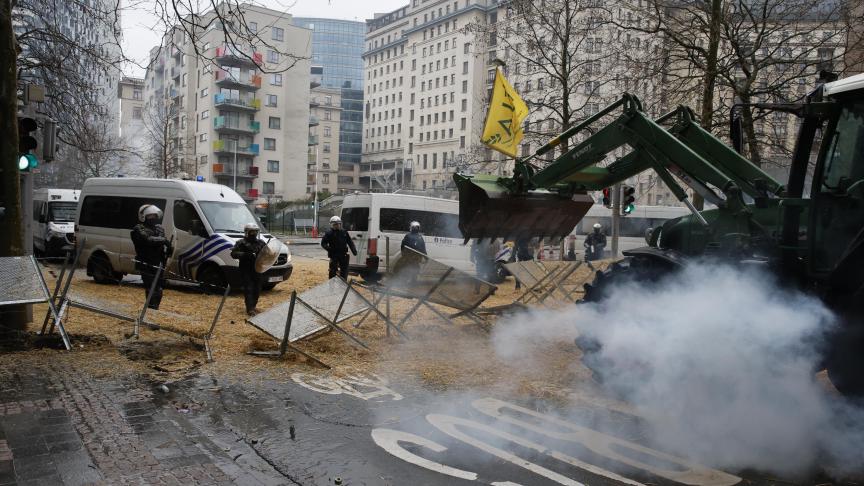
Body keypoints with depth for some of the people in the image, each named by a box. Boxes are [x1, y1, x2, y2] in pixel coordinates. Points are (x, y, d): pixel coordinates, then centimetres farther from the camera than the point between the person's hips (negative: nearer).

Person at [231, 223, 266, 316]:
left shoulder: (261, 243, 12)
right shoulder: (241, 243, -1)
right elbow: (233, 253, -10)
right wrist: (245, 254, -24)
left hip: (257, 270, 5)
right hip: (246, 271, -5)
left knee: (257, 289, 10)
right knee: (248, 289, -9)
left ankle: (253, 305, 27)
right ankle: (250, 309, -10)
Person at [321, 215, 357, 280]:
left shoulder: (344, 232, 10)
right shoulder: (329, 233, -3)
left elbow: (350, 242, 15)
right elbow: (323, 243, -3)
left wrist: (354, 250, 5)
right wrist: (329, 248, -19)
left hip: (343, 255, 5)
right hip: (334, 255, -4)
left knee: (344, 270, 12)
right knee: (333, 271, -1)